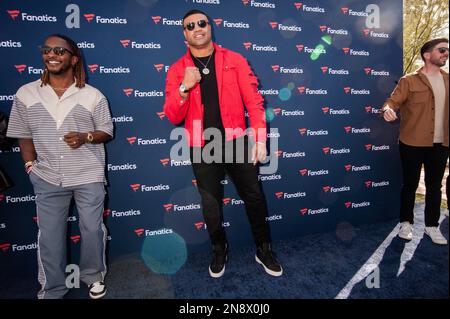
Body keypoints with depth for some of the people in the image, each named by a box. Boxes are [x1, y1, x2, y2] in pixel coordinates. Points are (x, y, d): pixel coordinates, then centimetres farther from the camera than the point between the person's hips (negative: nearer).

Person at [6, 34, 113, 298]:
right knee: (49, 235, 12)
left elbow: (107, 132, 2)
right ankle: (52, 289, 32)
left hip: (89, 176, -1)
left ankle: (94, 276, 34)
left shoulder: (93, 95, -2)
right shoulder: (26, 94, 3)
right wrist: (31, 165, 1)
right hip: (47, 178, 2)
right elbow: (23, 134, 10)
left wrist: (85, 137, -17)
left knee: (93, 230, 9)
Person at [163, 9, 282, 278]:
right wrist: (184, 87, -19)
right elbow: (173, 117, -3)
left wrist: (260, 139, -11)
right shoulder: (177, 70, 3)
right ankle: (219, 251, 37)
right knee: (210, 204, 11)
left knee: (254, 196, 8)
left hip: (237, 141, 0)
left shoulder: (234, 60, 2)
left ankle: (264, 250, 30)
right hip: (202, 148, 1)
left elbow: (254, 100, -3)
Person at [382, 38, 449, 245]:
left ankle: (432, 225, 26)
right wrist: (388, 109, -34)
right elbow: (393, 101, -12)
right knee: (410, 184, 7)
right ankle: (406, 222, 22)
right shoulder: (409, 81, -4)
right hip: (413, 144, -4)